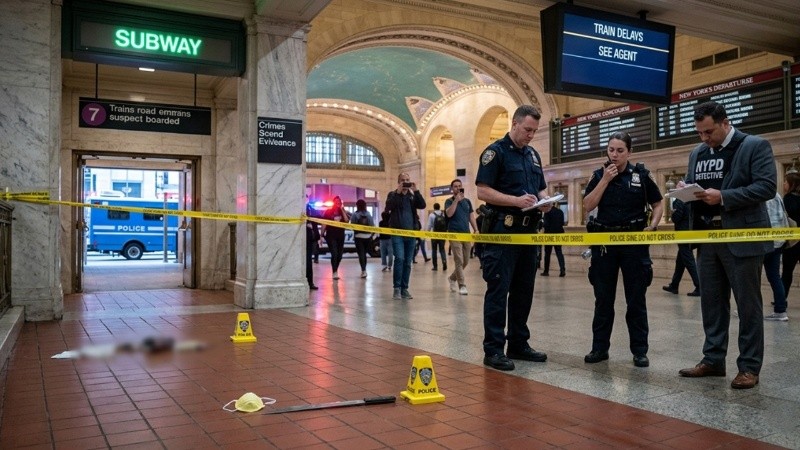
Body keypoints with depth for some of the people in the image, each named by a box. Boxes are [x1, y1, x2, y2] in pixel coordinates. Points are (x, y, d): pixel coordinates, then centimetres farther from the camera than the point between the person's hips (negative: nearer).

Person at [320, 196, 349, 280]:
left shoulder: (343, 212, 8)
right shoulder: (328, 211, 1)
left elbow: (347, 220, -10)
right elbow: (324, 224, 0)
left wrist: (342, 210, -12)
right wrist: (322, 235, -5)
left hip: (340, 236, 4)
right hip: (331, 236, -4)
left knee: (339, 255, 9)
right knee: (334, 254, -13)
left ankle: (335, 271, 28)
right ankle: (335, 273, -11)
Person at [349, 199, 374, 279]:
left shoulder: (355, 214, -7)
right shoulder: (368, 214, 1)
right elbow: (372, 225, -1)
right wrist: (371, 234, 11)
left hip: (358, 236, -3)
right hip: (368, 236, 3)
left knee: (361, 253, -3)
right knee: (364, 253, 16)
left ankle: (363, 270, -16)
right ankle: (364, 270, 22)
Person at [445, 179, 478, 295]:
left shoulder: (467, 201, 15)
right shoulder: (449, 201, 3)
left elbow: (471, 216, 15)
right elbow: (449, 214, -15)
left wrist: (476, 230, 4)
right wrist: (456, 200, -15)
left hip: (466, 234, 5)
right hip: (455, 234, -5)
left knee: (465, 261, 8)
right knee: (459, 260, -10)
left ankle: (453, 278, 30)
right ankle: (462, 285, -7)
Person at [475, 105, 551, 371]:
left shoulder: (533, 154, 17)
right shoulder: (495, 151, -6)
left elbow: (541, 187, 23)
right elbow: (483, 191, -13)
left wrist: (544, 200, -1)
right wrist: (516, 201, -22)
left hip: (527, 231, 8)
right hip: (502, 230, -8)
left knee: (523, 290, 12)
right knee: (498, 290, -5)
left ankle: (518, 344, 22)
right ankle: (493, 350, 0)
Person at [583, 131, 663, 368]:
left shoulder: (641, 175, 1)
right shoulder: (599, 175, 5)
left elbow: (658, 204, 8)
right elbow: (588, 205, -5)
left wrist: (652, 226, -8)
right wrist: (605, 180, -11)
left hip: (634, 242, -1)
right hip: (604, 242, 1)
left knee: (636, 298, 3)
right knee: (603, 298, 7)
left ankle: (640, 351, 13)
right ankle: (600, 347, 16)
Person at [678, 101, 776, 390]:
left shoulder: (755, 146, -5)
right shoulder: (697, 154, 14)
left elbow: (767, 187, -14)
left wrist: (723, 197, -23)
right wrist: (685, 190, -5)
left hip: (742, 238, -6)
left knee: (748, 304, 1)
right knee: (711, 301, 10)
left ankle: (749, 367, 9)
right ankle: (713, 360, 20)